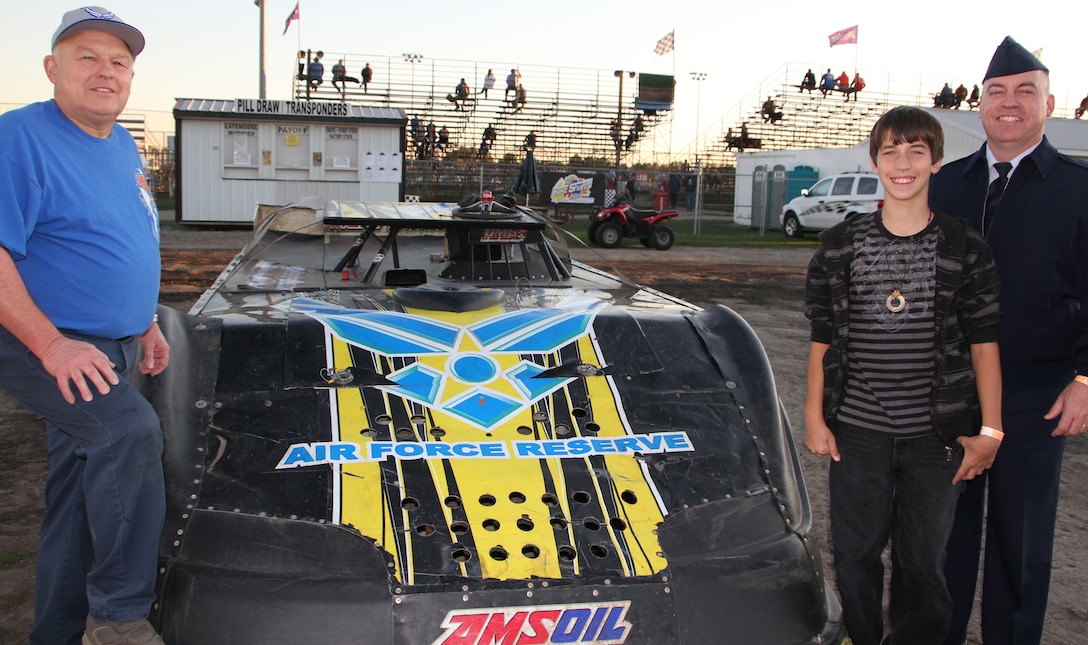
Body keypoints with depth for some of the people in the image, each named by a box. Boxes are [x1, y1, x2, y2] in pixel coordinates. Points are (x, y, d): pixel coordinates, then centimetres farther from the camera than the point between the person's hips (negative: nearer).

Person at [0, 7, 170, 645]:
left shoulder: (124, 147, 12)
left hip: (110, 349, 9)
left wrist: (146, 325, 20)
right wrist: (52, 345, -27)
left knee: (82, 488, 15)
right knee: (132, 430, -29)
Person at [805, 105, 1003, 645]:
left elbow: (984, 344, 2)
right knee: (855, 555, 10)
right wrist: (814, 416, 3)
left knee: (923, 560, 10)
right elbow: (821, 340, 6)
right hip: (857, 432, 1)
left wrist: (990, 430, -1)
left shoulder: (965, 249, 0)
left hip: (936, 436, -1)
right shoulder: (841, 245, 3)